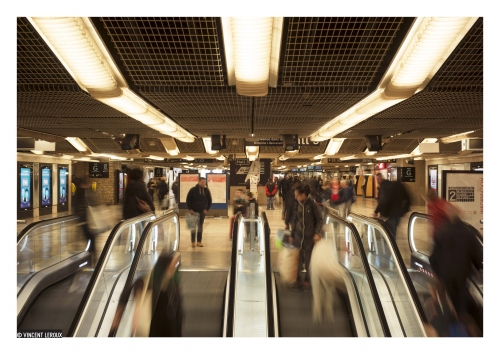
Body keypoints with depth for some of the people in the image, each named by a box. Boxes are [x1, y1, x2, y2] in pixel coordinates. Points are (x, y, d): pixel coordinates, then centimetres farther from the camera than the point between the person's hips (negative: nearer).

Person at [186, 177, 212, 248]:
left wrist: (207, 209, 0)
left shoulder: (207, 190, 2)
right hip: (193, 211, -3)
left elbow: (209, 200, 10)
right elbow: (188, 200, -3)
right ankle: (193, 242, 7)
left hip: (202, 211, 3)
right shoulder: (193, 190, -7)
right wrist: (190, 209, -10)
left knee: (200, 226, 6)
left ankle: (199, 241, 13)